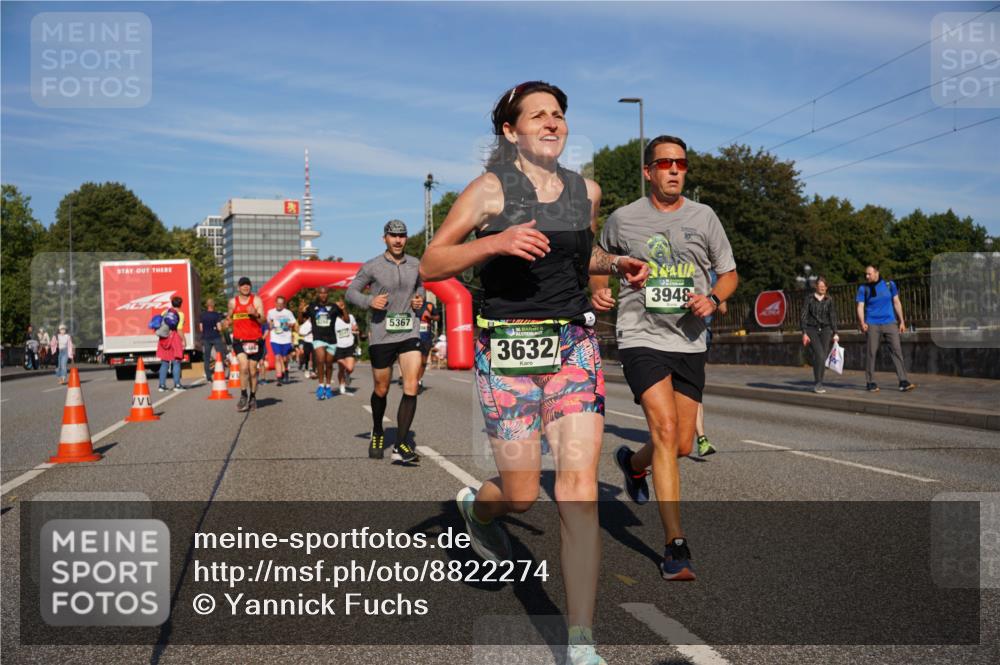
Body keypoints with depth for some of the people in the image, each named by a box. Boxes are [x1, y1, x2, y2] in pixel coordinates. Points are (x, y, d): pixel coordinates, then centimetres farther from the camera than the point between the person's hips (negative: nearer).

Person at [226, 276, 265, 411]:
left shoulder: (257, 300, 1)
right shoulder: (233, 301, 8)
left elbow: (263, 320, -6)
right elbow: (229, 318, 24)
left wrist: (256, 314, -25)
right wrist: (228, 321, 2)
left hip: (255, 340, 0)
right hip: (239, 340, 0)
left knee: (253, 371, 6)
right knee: (244, 367, -19)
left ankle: (252, 398, 22)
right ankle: (243, 396, -10)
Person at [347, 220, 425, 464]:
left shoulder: (415, 264, 8)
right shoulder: (372, 266, -3)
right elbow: (351, 292, 3)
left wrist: (420, 299, 5)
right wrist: (369, 301, -16)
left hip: (410, 332, 2)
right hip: (381, 334, -2)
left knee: (411, 387, -12)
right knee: (381, 390, 11)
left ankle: (400, 445, -9)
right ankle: (377, 433, 38)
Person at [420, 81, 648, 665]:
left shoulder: (587, 191, 10)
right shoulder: (490, 190, -4)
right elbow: (430, 265, -6)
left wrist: (617, 263, 8)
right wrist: (495, 242, -21)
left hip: (575, 346, 3)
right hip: (508, 351, -3)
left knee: (580, 493, -8)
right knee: (521, 495, 3)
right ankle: (477, 507, 43)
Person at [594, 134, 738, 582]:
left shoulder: (703, 217, 7)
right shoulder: (623, 219, 2)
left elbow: (729, 273, 14)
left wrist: (713, 299, -8)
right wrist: (597, 291, -3)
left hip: (689, 341, 4)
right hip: (641, 338, -3)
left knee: (683, 444, 6)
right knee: (665, 428, -20)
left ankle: (633, 463, 42)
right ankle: (676, 546, -14)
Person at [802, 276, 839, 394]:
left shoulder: (829, 301, 7)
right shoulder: (809, 299, 1)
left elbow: (833, 317, 8)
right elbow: (804, 316, 0)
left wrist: (835, 333, 0)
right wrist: (804, 333, -7)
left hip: (825, 330, 2)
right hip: (812, 329, -2)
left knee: (824, 357, -3)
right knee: (820, 355, -18)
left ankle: (818, 383, 10)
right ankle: (818, 383, -11)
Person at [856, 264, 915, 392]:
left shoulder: (889, 284, 6)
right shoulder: (863, 288, 3)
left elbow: (897, 303, 11)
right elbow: (860, 306, -2)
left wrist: (902, 321, 6)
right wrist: (862, 322, -18)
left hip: (890, 323, 1)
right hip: (872, 325, -1)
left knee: (897, 350, -7)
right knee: (871, 353, 0)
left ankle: (903, 382, -9)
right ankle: (870, 383, 10)